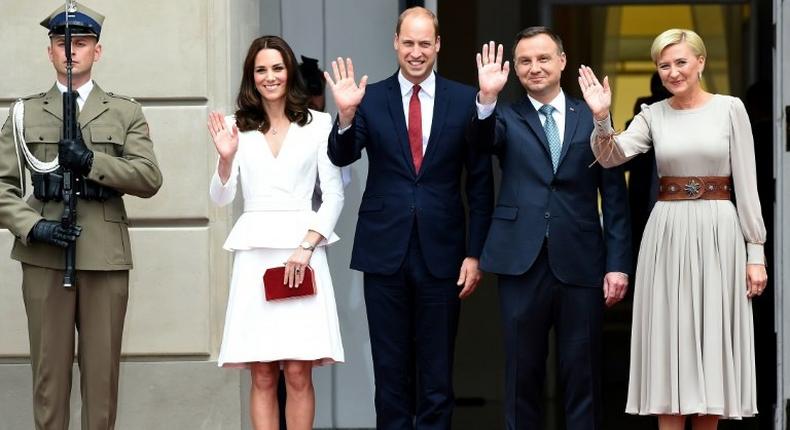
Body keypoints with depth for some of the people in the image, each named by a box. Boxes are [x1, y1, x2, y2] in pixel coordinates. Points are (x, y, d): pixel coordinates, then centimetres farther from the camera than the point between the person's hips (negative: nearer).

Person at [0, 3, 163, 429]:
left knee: (102, 370, 2)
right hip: (44, 257, 0)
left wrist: (91, 162, -13)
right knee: (49, 369, 2)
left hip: (106, 255, 0)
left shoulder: (126, 113, 12)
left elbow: (150, 179, 0)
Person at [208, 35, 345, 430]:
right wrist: (226, 158, -13)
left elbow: (334, 195, 3)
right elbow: (221, 197, 5)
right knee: (262, 376, 0)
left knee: (298, 373, -4)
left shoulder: (318, 124, 5)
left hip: (302, 248, -1)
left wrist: (307, 245, -8)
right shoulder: (237, 128, 9)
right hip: (255, 251, 1)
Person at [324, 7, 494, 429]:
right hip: (385, 251, 0)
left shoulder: (464, 100, 1)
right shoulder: (370, 99, 1)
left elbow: (480, 183, 2)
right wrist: (346, 114, -28)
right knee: (390, 369, 8)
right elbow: (342, 157, -10)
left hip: (441, 251, 0)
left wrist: (474, 253, -1)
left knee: (437, 370, 6)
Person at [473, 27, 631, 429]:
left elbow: (615, 197, 5)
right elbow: (486, 137, -16)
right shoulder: (507, 118, 9)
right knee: (522, 374, 6)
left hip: (580, 264, 0)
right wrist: (487, 98, -34)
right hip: (522, 262, 0)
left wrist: (618, 264, -2)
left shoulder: (592, 118, 8)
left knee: (582, 377, 4)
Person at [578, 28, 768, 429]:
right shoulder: (653, 115, 6)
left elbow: (746, 183, -1)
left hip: (717, 231, -2)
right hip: (667, 232, 2)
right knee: (669, 341, 2)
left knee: (713, 340, 2)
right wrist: (601, 118, -28)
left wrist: (755, 251, -5)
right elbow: (610, 157, -9)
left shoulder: (730, 108, 0)